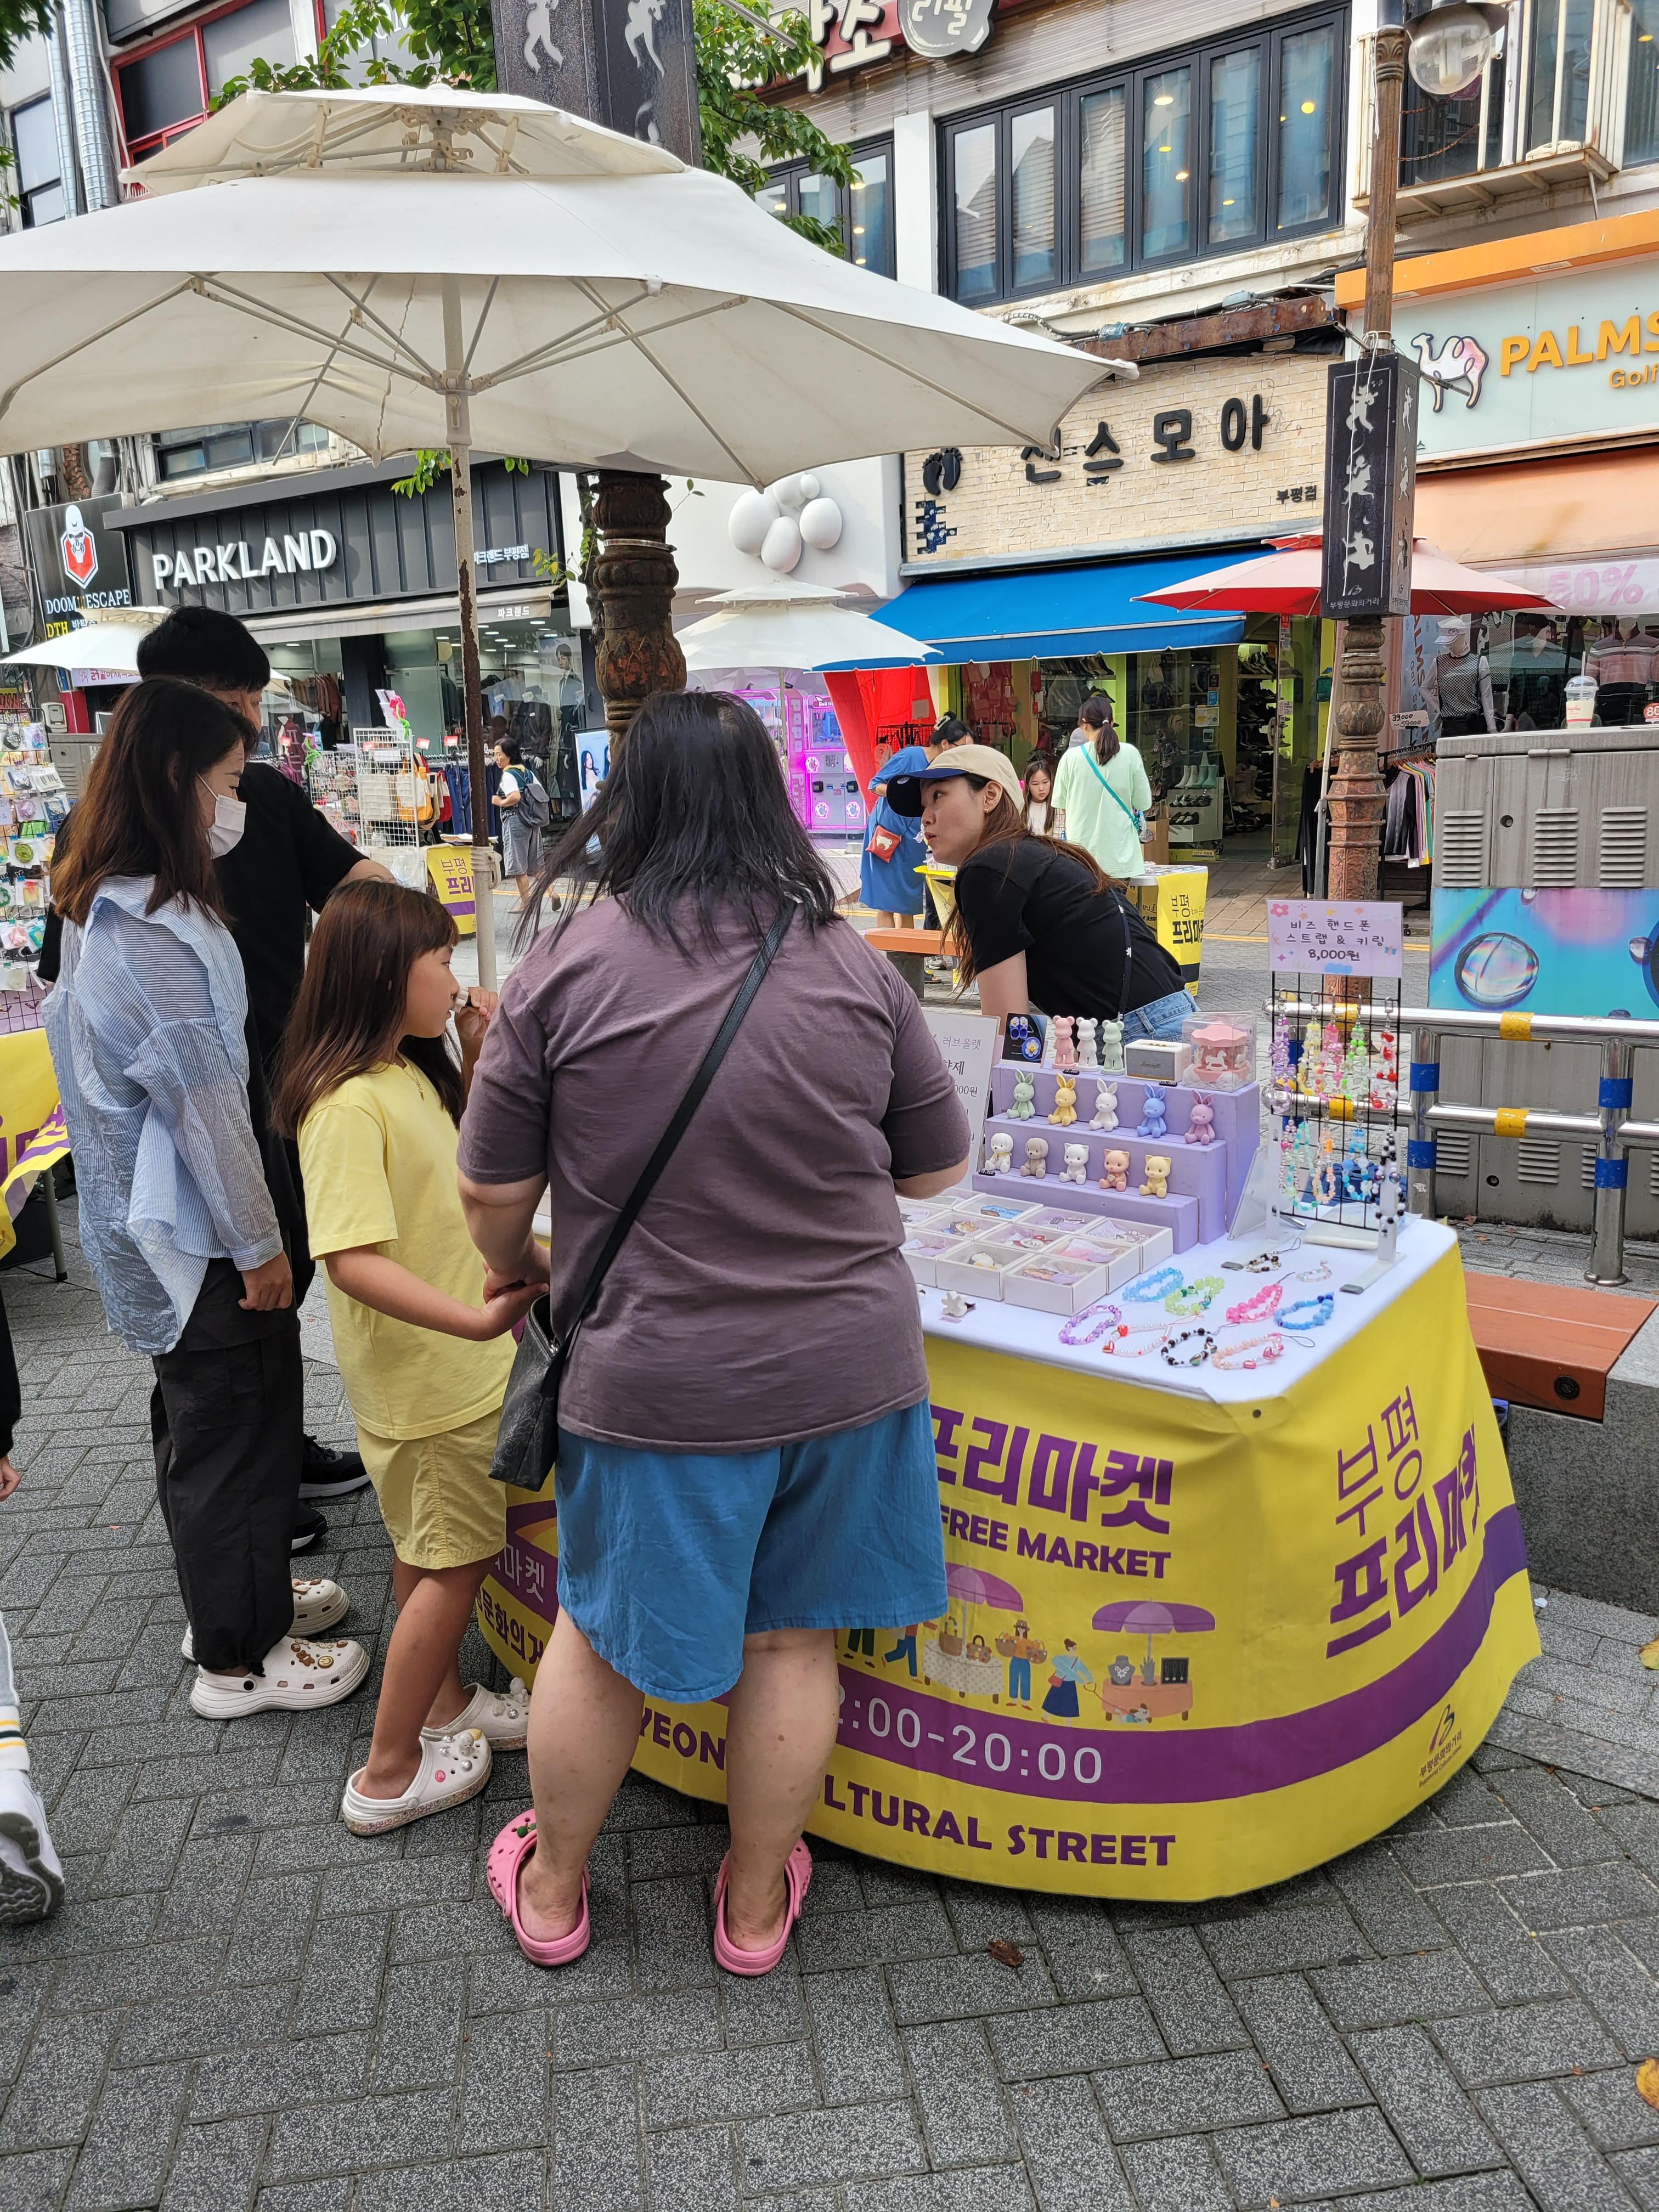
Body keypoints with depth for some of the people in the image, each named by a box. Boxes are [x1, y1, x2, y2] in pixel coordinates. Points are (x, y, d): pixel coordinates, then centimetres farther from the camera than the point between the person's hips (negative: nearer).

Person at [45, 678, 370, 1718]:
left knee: (203, 1418, 23)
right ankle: (241, 1659, 21)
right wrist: (259, 1243, -16)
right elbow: (204, 1098, -23)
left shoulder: (111, 906, 9)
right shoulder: (153, 927, -24)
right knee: (236, 1429, 4)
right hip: (197, 1232, -10)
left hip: (153, 1219, 10)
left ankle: (236, 1594, 42)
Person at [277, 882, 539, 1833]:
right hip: (423, 1375, -9)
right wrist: (474, 1319, -43)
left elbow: (464, 1159, 20)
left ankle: (444, 1700, 41)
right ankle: (389, 1775, 19)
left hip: (451, 1365, 9)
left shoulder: (412, 1074, 4)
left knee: (434, 1555, 23)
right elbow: (355, 1260, -33)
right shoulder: (350, 1104, -26)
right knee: (452, 1565, 4)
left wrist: (476, 1060, 6)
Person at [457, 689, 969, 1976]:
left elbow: (491, 1193, -4)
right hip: (844, 1369, 2)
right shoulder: (854, 967, -6)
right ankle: (758, 1904, 37)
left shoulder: (568, 966, -11)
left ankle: (553, 1890, 41)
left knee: (604, 1635, 19)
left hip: (655, 1378, -1)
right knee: (792, 1638, 18)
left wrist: (518, 1269, 17)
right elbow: (938, 1168, 4)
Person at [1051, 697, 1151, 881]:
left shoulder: (1072, 757, -6)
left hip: (1083, 851, 0)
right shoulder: (1130, 754, -5)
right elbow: (1143, 802, 1)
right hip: (1119, 852, 1)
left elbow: (1061, 804, 5)